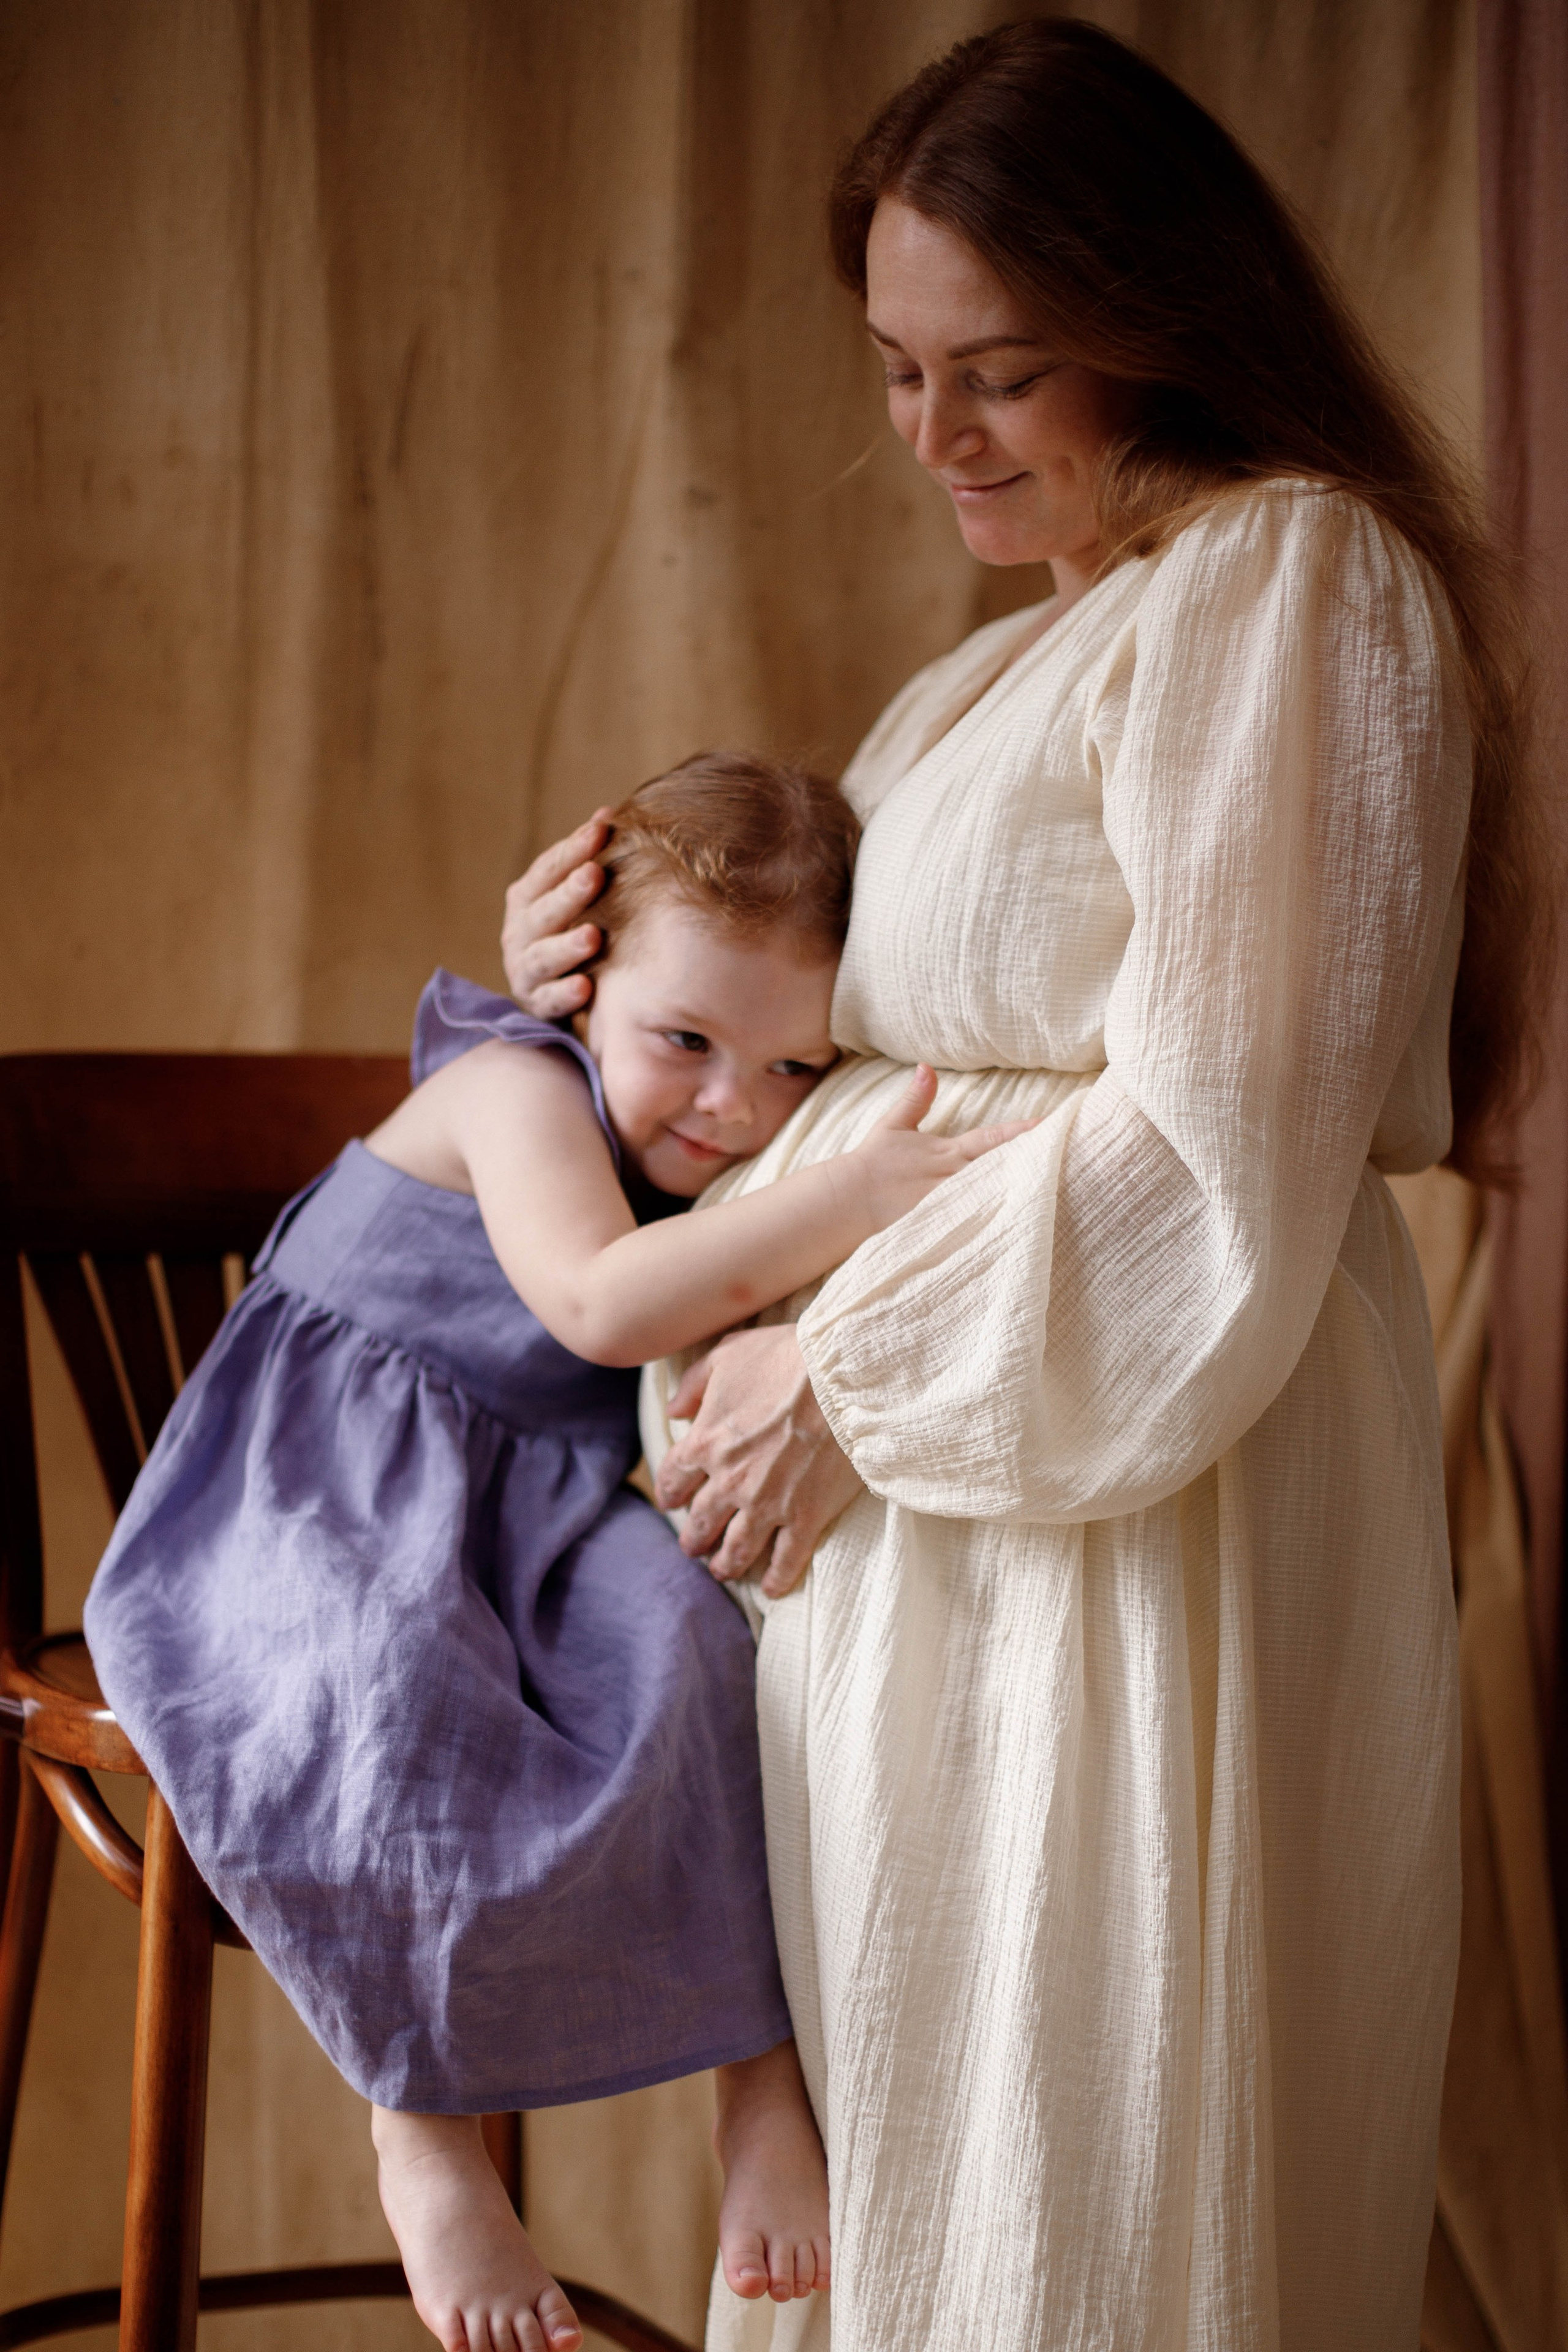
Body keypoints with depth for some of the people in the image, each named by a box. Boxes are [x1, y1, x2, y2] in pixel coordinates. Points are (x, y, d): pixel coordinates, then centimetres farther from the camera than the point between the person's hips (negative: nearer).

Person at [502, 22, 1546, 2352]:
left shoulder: (1292, 579, -12)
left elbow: (1222, 1142, -21)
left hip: (1144, 1512, -9)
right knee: (917, 2102, 16)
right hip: (911, 1494, 9)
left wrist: (850, 1377, -16)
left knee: (1068, 2149, 2)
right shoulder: (1033, 648, 17)